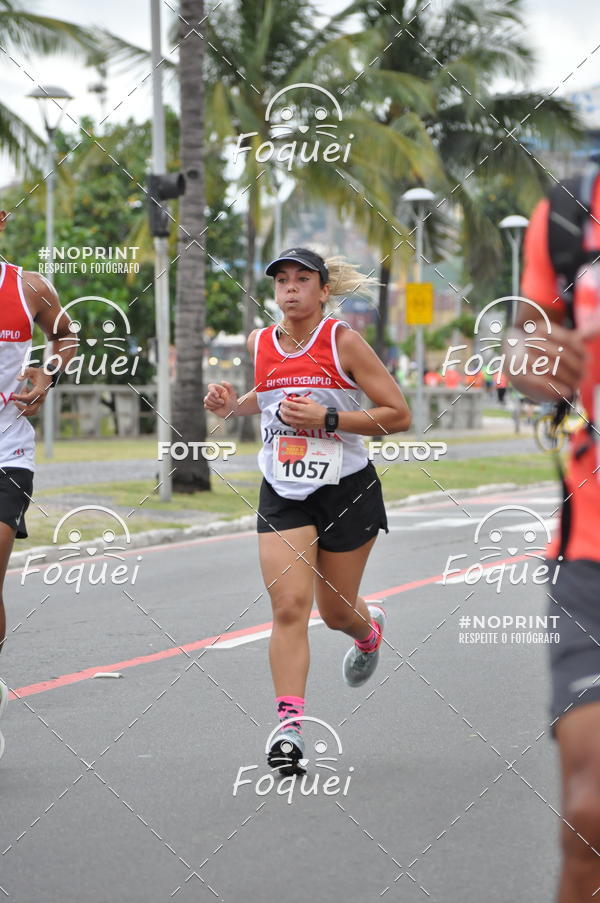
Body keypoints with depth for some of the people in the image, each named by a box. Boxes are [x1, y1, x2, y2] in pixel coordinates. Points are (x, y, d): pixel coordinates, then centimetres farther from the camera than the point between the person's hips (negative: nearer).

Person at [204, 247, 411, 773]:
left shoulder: (343, 341, -11)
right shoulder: (260, 345, 3)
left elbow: (399, 415, -11)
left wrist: (327, 419, -20)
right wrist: (232, 405, 4)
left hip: (346, 491, -2)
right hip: (283, 494, 2)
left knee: (336, 610, 12)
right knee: (289, 606, -14)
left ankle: (370, 630, 50)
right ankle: (289, 727, -17)